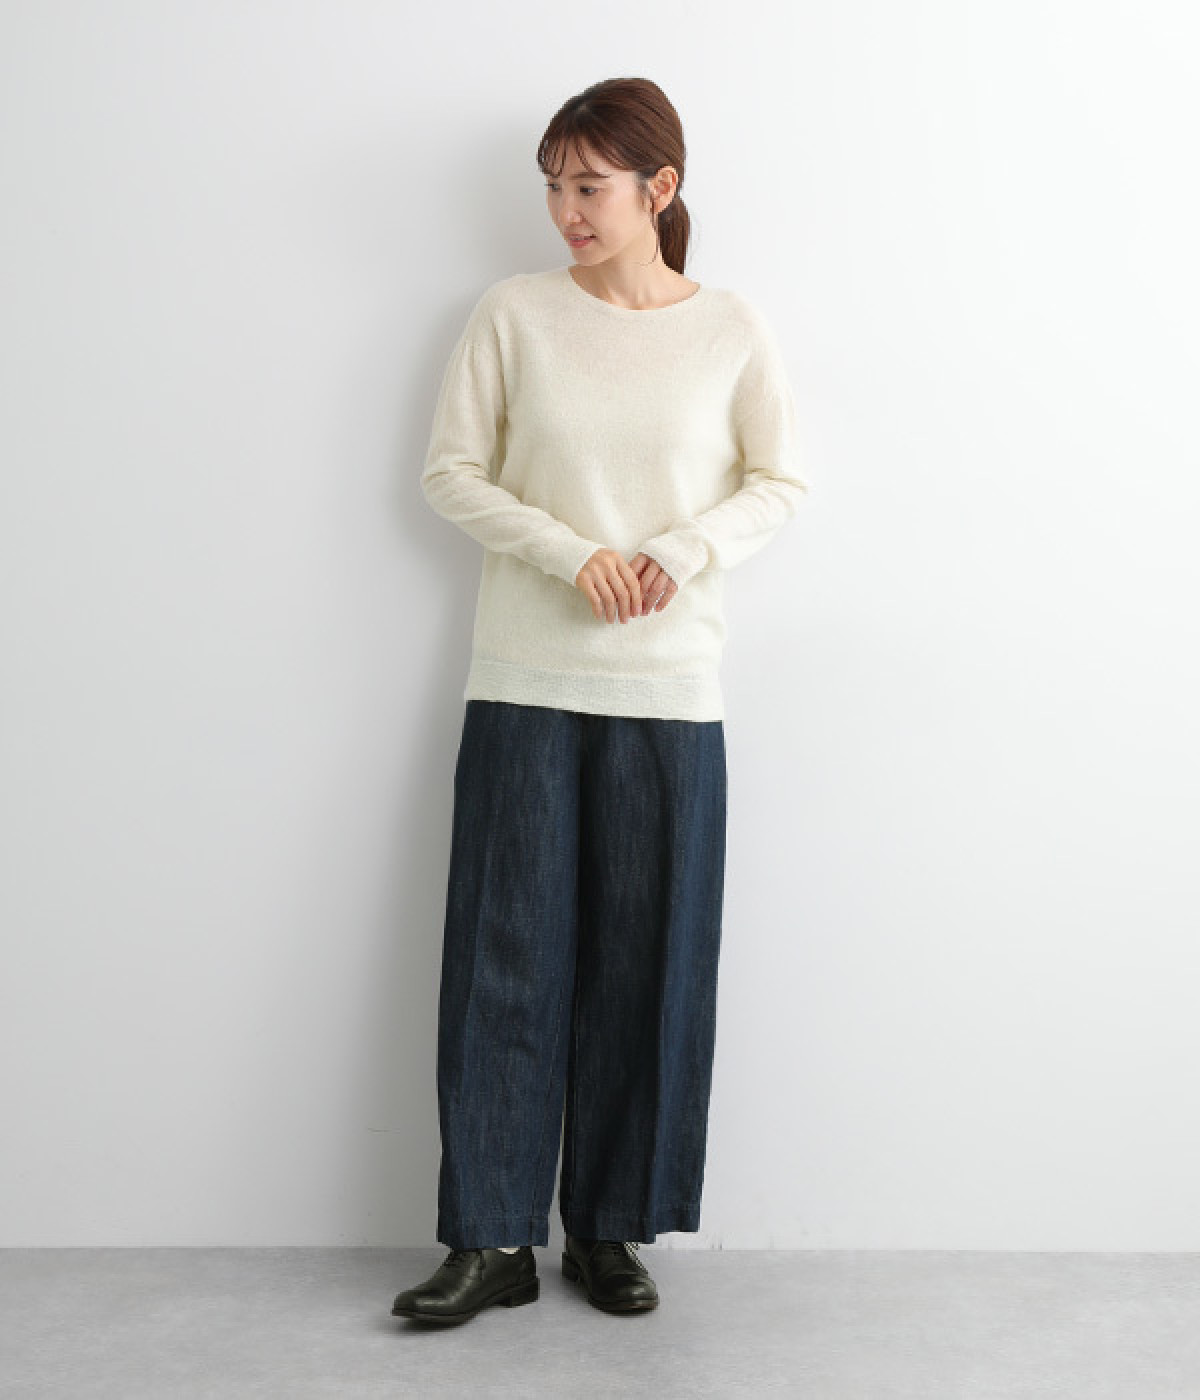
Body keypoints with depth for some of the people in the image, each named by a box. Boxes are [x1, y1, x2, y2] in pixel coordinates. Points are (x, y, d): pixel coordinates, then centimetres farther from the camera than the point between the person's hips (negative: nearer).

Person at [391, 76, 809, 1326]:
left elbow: (780, 485, 8)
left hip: (670, 692, 0)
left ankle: (609, 1228, 21)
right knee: (506, 954, 1)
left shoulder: (732, 331, 4)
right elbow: (450, 473, 3)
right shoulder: (513, 313, 3)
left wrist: (681, 552, -10)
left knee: (646, 961, 5)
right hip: (524, 683, 0)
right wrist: (571, 554, -12)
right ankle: (494, 1238, 13)